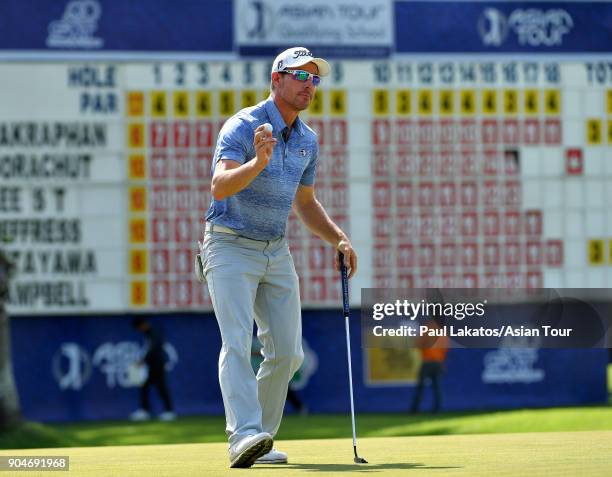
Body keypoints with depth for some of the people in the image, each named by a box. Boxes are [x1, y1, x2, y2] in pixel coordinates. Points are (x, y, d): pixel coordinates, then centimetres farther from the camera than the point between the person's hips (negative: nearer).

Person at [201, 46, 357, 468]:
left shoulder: (308, 140, 9)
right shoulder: (243, 127, -15)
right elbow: (220, 187, -30)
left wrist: (339, 239, 8)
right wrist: (258, 163, -48)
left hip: (276, 253, 7)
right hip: (231, 247, -7)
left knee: (288, 353, 3)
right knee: (238, 343, -20)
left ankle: (258, 440, 13)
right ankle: (245, 436, -32)